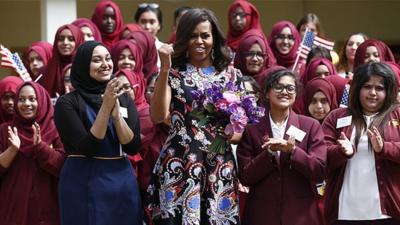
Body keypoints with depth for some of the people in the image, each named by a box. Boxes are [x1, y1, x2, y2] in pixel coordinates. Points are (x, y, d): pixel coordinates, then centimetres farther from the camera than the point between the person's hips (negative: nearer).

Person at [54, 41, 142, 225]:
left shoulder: (124, 99, 7)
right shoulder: (68, 102, -6)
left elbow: (133, 147, -2)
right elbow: (86, 148, -15)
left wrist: (116, 113, -15)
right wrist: (105, 107, -19)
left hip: (123, 182, 4)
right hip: (84, 184, -4)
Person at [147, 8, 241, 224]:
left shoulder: (231, 75, 9)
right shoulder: (173, 73, 3)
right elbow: (157, 116, -12)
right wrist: (165, 70, -16)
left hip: (220, 167, 2)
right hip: (179, 165, -2)